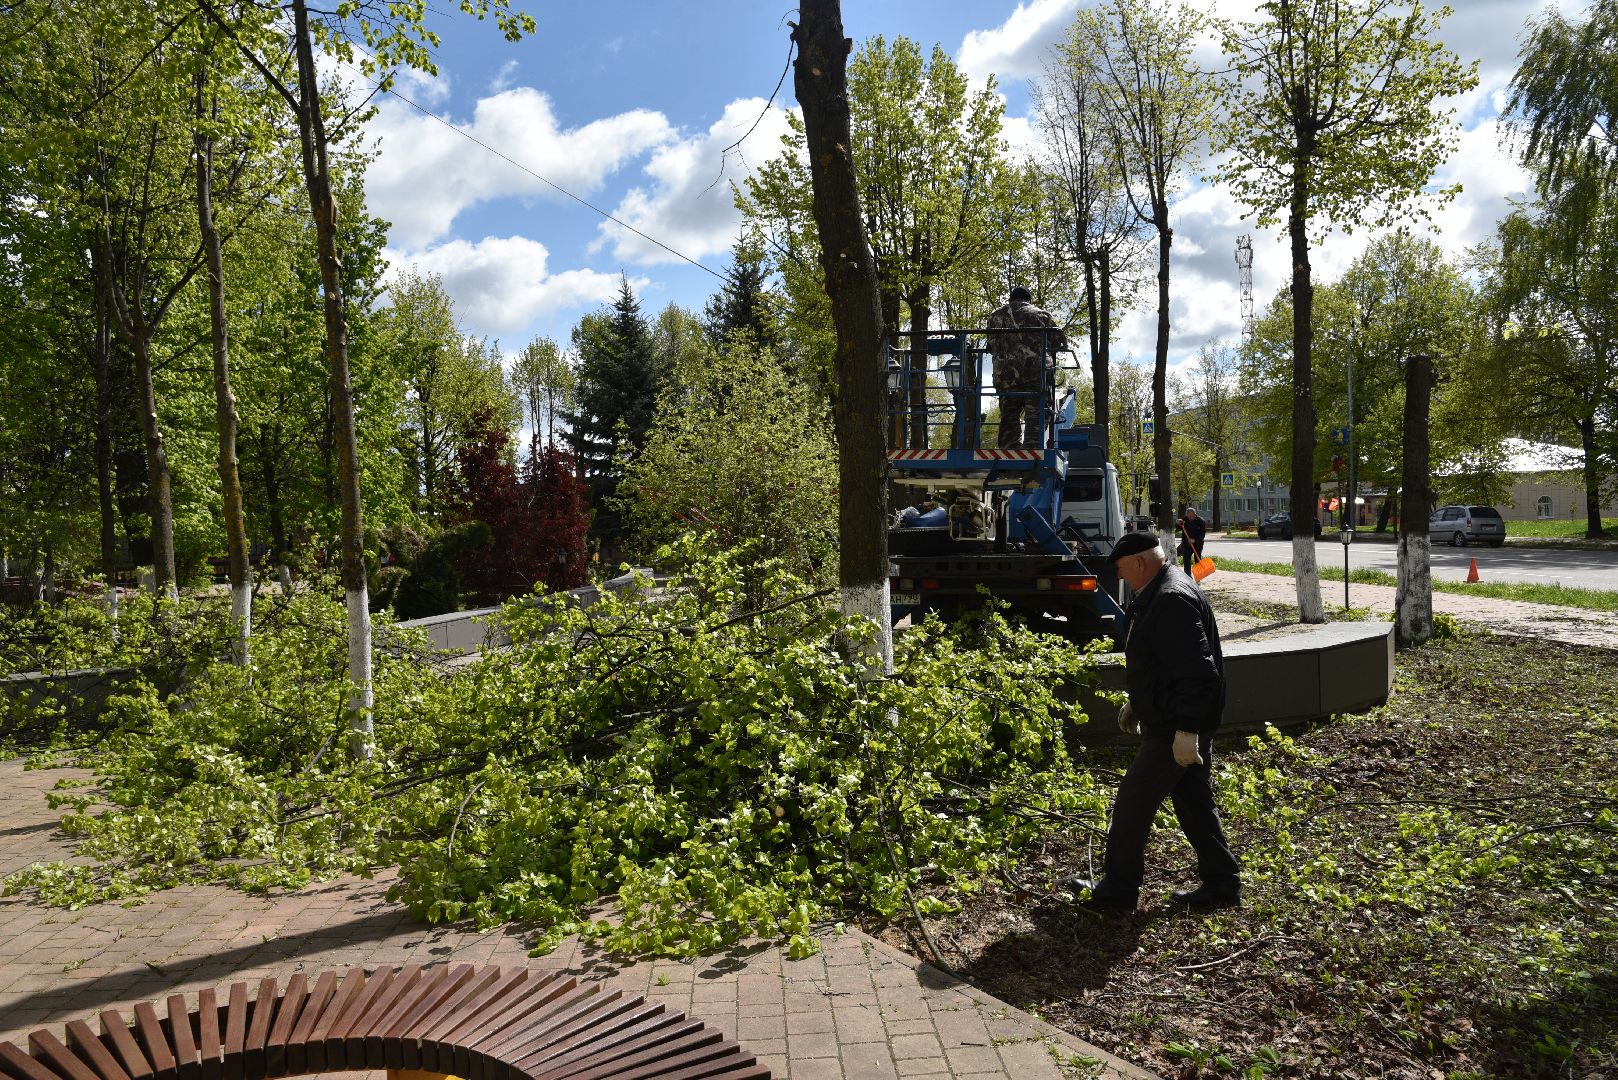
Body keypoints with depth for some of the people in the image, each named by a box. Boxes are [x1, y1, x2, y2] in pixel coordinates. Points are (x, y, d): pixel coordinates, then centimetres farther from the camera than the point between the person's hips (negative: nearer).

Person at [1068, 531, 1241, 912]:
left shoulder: (1174, 599, -23)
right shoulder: (1162, 593, 13)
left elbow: (1195, 671, -28)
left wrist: (1186, 730, -28)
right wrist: (1136, 703, 27)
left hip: (1172, 730, -11)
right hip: (1179, 725, 11)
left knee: (1131, 807, -1)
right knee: (1195, 805, 17)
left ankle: (1117, 891, 11)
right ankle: (1221, 884, 27)